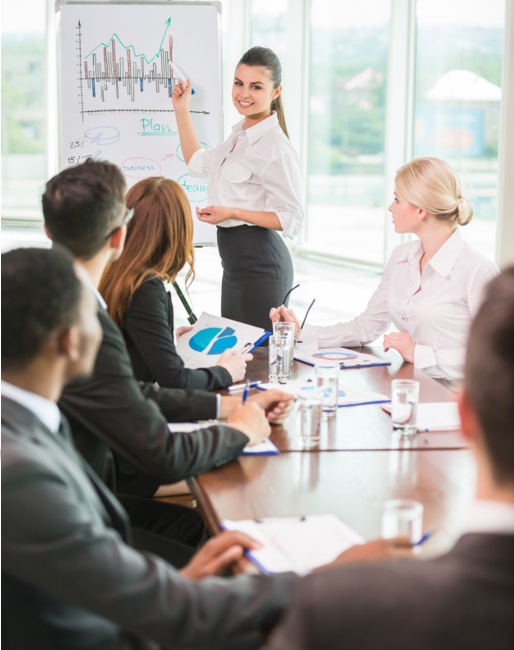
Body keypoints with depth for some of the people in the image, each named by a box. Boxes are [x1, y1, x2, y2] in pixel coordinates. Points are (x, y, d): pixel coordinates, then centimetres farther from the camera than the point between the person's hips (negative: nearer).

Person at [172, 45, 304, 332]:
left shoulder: (276, 148, -18)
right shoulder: (240, 136, 12)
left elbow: (292, 219, -19)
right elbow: (198, 163, 29)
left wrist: (232, 213, -22)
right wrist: (182, 110, 25)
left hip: (259, 262, -10)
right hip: (235, 260, 10)